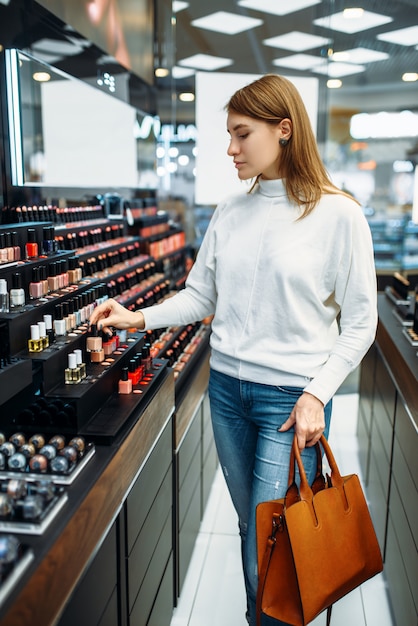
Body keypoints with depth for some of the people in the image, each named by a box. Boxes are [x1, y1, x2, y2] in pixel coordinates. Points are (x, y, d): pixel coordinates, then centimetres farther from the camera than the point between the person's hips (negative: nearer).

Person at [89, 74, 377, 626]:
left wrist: (316, 394, -13)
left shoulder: (338, 214, -10)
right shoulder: (230, 213, 5)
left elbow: (359, 324, -7)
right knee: (249, 524, 21)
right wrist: (139, 318, -4)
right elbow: (201, 295, 9)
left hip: (292, 396, -5)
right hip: (226, 388, 5)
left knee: (267, 558, 1)